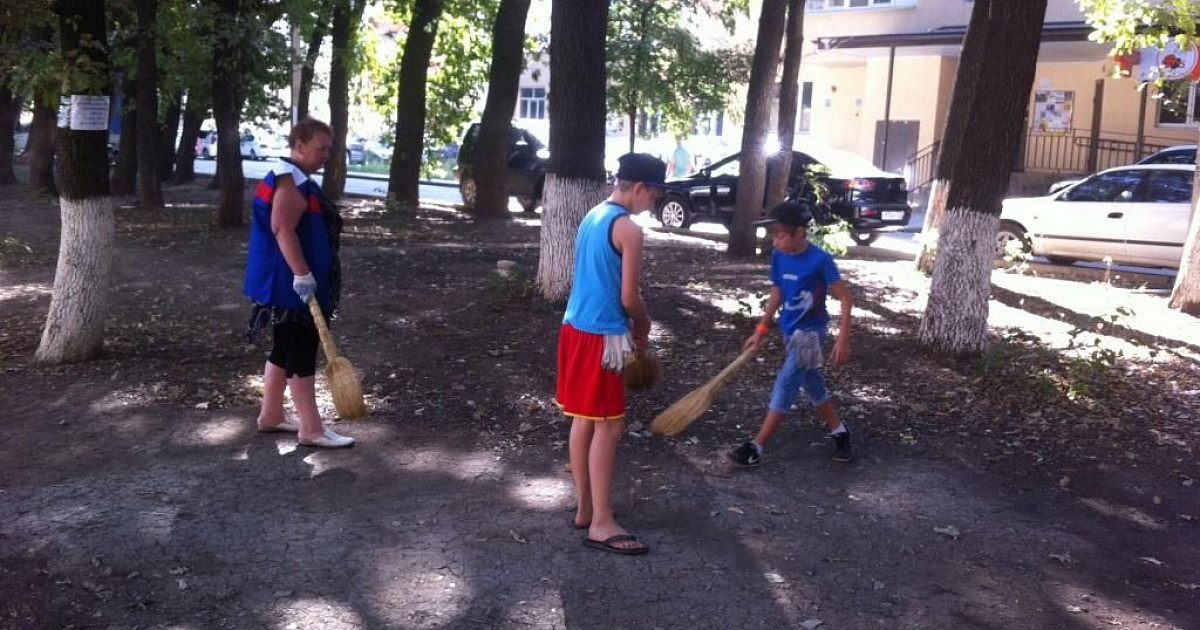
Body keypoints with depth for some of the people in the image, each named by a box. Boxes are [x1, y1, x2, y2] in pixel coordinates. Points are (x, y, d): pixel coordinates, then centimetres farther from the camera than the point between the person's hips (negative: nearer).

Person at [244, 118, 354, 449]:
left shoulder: (297, 181, 17)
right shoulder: (290, 182, -16)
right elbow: (282, 229, -26)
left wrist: (305, 275, 28)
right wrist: (302, 275, -29)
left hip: (287, 284, 11)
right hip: (290, 285, -11)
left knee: (285, 350, 17)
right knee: (301, 354, -6)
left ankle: (270, 415, 28)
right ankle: (311, 429, 0)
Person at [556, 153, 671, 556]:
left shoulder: (591, 217, 12)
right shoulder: (629, 229, -15)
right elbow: (629, 297, -14)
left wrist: (630, 323, 16)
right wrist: (644, 325, 6)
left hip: (575, 327, 9)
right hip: (601, 336, -9)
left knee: (583, 421, 15)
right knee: (608, 427, -2)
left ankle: (586, 508, 25)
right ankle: (601, 524, 3)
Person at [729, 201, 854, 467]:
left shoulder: (820, 259, -20)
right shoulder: (778, 257, -3)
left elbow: (846, 299, -15)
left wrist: (843, 339, -19)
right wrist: (762, 329, 9)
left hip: (810, 333, -7)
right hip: (790, 331, 7)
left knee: (785, 387, -7)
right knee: (812, 385, 16)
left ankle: (755, 448, -4)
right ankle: (839, 432, 34)